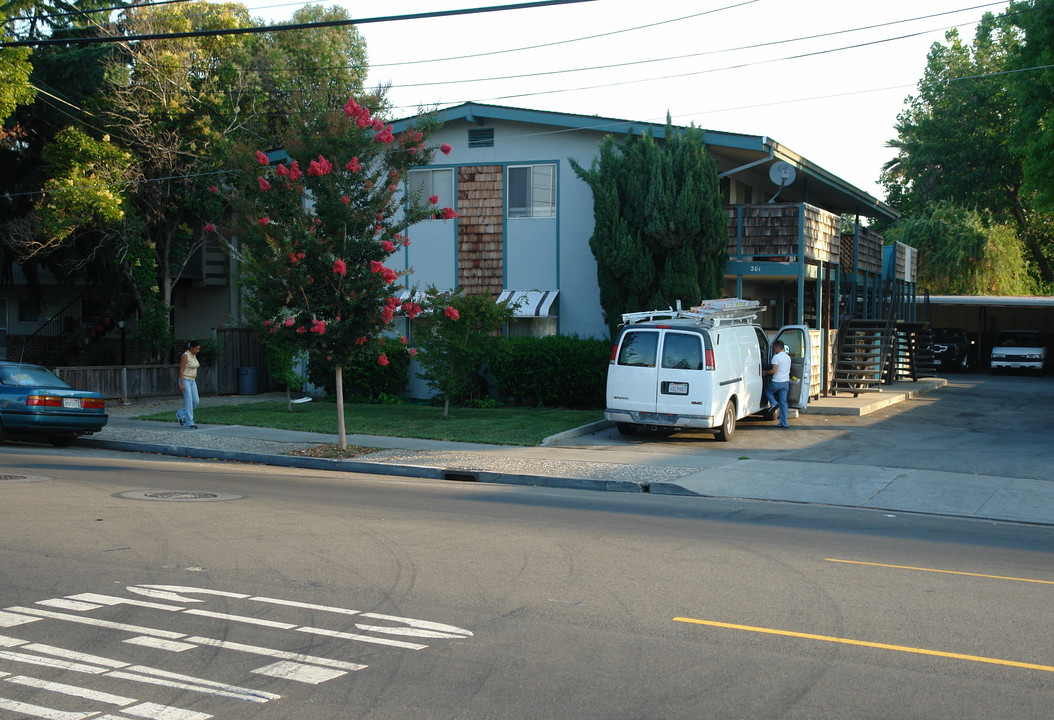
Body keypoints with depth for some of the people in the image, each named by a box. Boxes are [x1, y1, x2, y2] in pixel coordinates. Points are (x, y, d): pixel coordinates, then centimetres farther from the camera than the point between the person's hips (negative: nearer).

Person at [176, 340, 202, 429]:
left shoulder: (193, 356, 10)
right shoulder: (185, 356, -17)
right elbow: (181, 370, -19)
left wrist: (194, 383, 20)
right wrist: (181, 384, -23)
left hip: (192, 381, 9)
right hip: (184, 381, -9)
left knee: (195, 402, 4)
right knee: (189, 402, -10)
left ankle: (180, 414, 23)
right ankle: (189, 424, -4)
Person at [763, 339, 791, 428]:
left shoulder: (776, 357, -13)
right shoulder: (788, 357, 12)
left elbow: (774, 371, -19)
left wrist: (766, 372, -3)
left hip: (777, 382, -7)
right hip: (786, 382, 7)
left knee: (767, 391, 23)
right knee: (783, 402, 8)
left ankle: (773, 403, -3)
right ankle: (784, 423, 7)